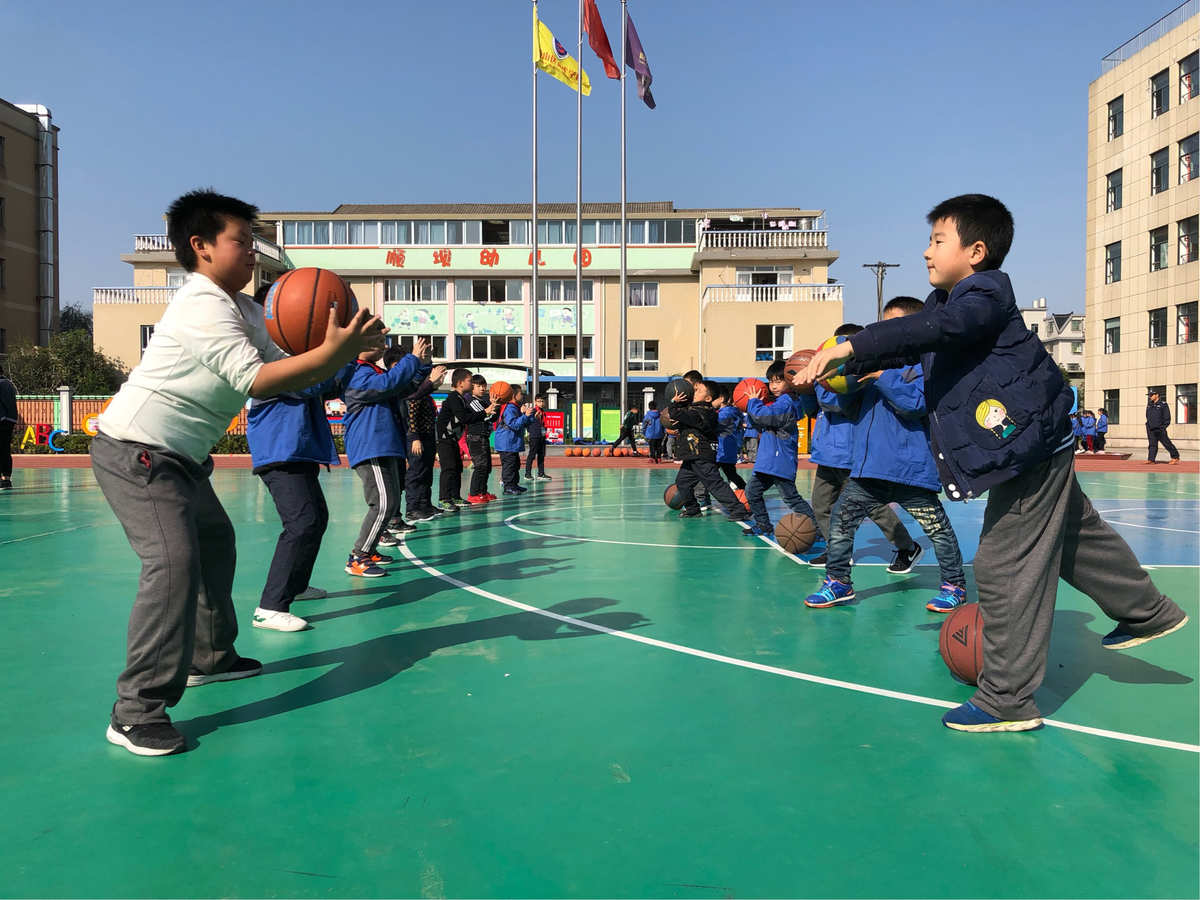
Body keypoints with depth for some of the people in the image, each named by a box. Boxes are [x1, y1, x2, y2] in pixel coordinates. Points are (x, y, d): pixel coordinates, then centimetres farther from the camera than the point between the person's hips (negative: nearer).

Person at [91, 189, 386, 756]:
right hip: (136, 453, -11)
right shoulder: (203, 306, -20)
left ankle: (211, 657, 37)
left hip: (180, 458, 11)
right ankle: (137, 711, -16)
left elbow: (281, 371, 5)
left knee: (215, 545, 20)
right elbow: (256, 380, -31)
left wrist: (341, 351, -9)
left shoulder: (245, 310, 11)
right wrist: (333, 352, -34)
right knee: (174, 561, -22)